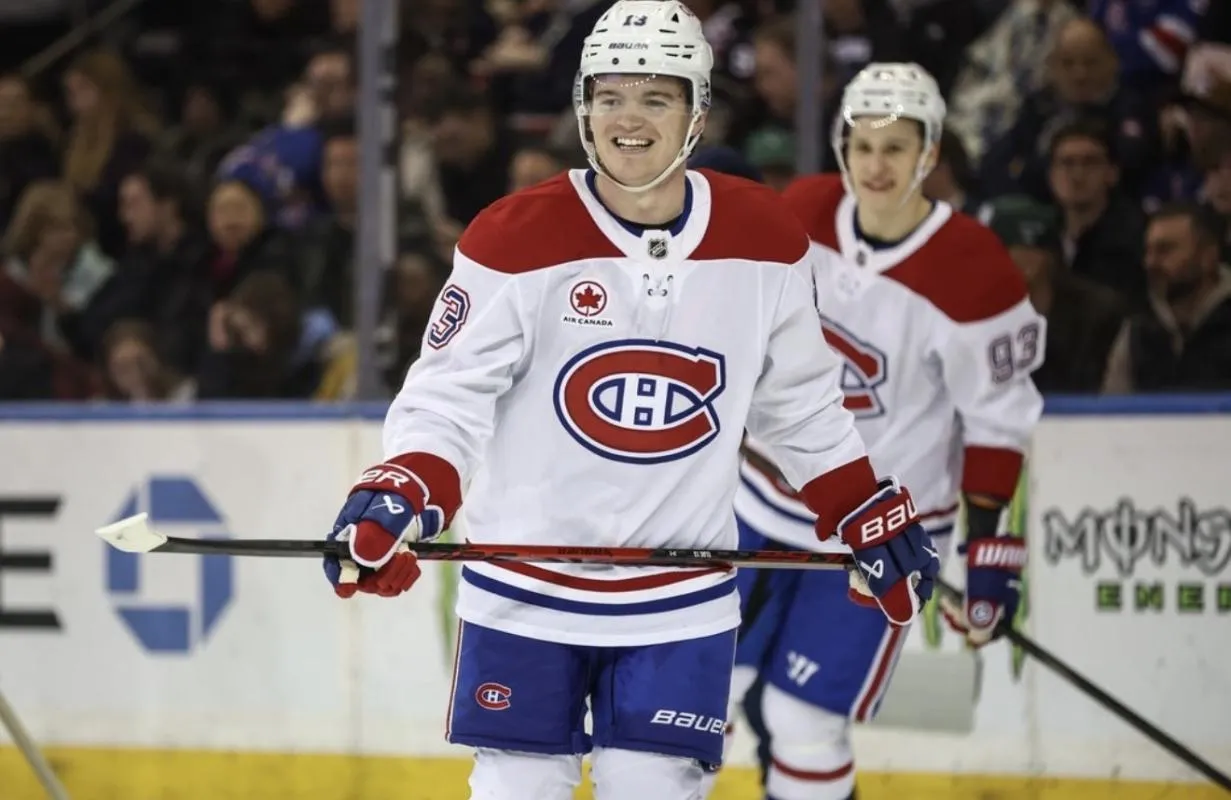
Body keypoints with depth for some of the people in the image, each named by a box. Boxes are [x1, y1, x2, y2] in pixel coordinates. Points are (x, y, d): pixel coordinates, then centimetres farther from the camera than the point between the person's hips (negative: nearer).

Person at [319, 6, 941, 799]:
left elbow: (803, 406, 12)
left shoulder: (765, 241, -1)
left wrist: (878, 520, 12)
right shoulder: (516, 239, -11)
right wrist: (394, 503, -26)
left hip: (683, 602, 2)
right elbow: (447, 397, -10)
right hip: (527, 586, -2)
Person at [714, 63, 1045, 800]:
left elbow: (996, 421, -14)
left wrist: (990, 546, -15)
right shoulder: (803, 213, -7)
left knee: (803, 719, -7)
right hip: (771, 491, 5)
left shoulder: (972, 274, -21)